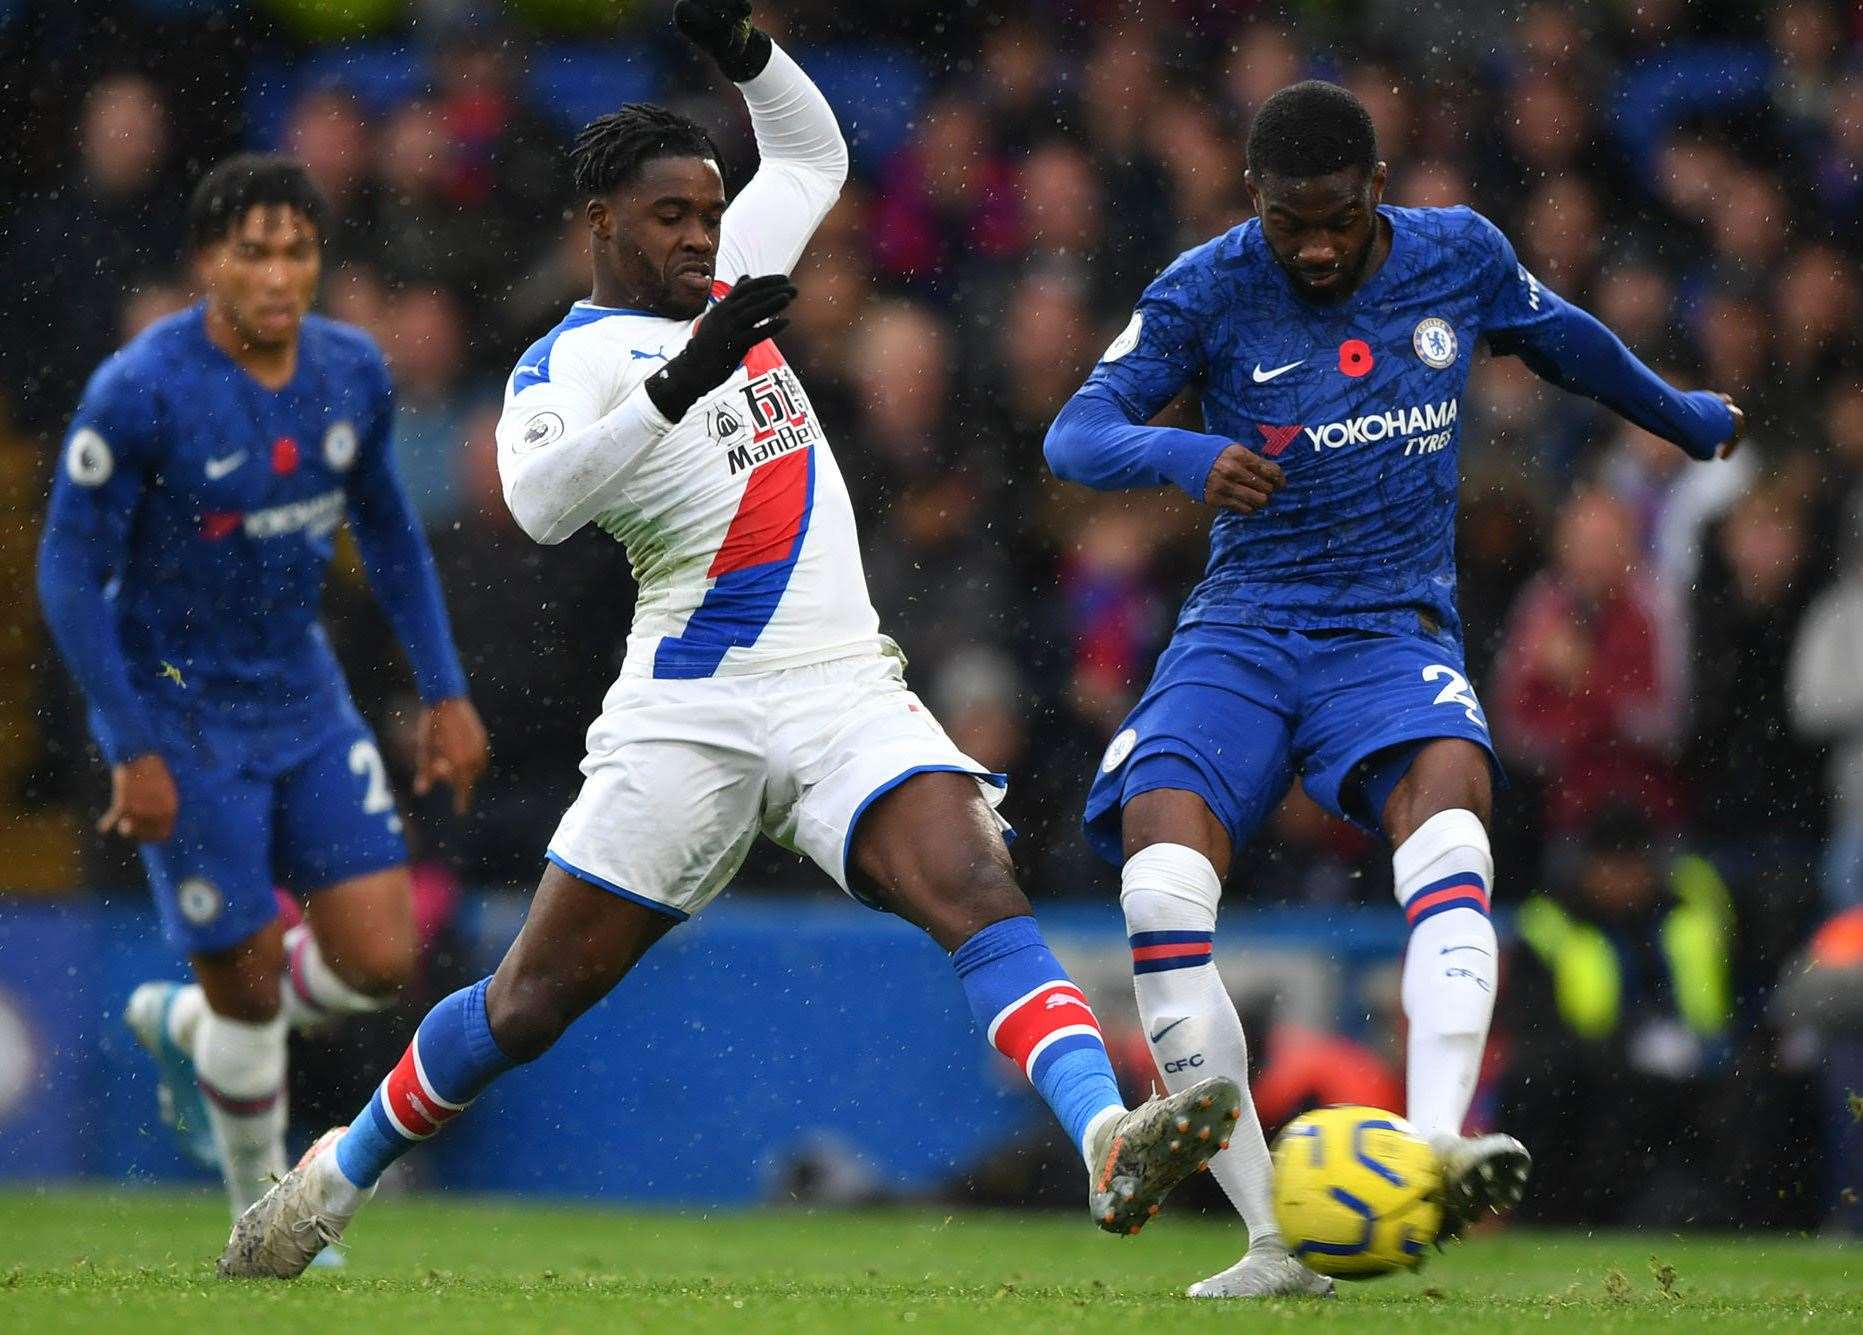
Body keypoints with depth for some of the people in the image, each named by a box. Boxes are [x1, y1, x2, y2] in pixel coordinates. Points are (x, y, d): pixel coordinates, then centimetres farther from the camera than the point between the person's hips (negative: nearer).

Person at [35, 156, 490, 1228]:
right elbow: (69, 574, -17)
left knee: (381, 963, -2)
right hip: (182, 722, -5)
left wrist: (446, 690, 9)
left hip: (305, 699, 5)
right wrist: (135, 753, -19)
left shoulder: (353, 372, -4)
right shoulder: (138, 394, -21)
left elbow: (387, 526, 13)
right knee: (252, 991, -1)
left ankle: (185, 1022, 28)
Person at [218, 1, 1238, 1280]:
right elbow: (541, 501, -27)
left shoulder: (721, 285, 15)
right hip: (688, 716, -4)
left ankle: (1110, 1143, -41)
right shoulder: (568, 363, -5)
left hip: (844, 694, 4)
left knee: (981, 895, -23)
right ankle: (342, 1172, 27)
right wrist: (679, 382, -36)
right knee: (529, 1005, 5)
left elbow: (815, 153, 32)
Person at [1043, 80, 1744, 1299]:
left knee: (1450, 782, -34)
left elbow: (1560, 336, 24)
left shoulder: (1459, 256, 3)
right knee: (1161, 852, -27)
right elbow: (1074, 435, -10)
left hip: (1395, 630, 1)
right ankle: (1273, 1243, -23)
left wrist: (1686, 418, 40)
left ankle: (1437, 1145, -51)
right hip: (1244, 630, 0)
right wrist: (1189, 455, -31)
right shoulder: (1208, 291, -4)